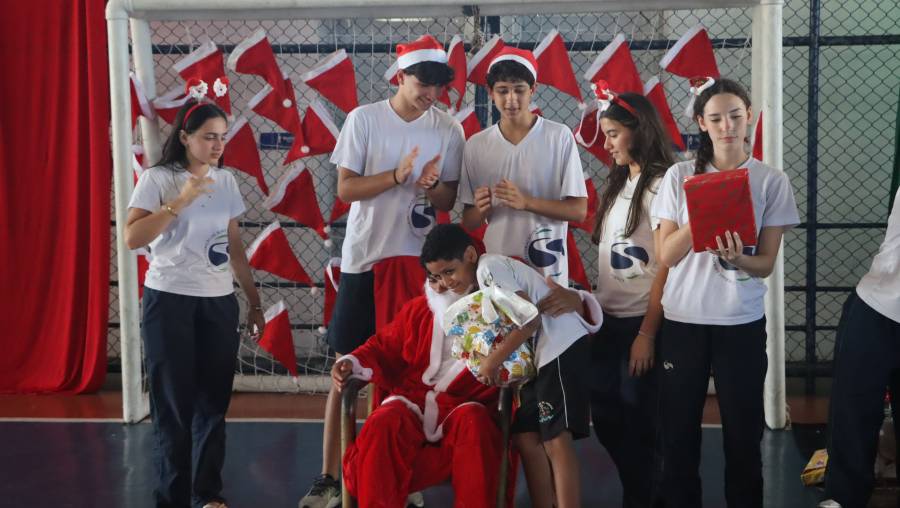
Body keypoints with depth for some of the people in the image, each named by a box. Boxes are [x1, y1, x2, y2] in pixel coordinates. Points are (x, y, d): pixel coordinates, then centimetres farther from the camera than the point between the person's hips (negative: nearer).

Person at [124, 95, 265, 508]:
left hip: (219, 302, 4)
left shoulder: (226, 180, 9)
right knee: (173, 403, 2)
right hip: (169, 302, -4)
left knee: (213, 401, 7)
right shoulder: (157, 178, -6)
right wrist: (180, 201, -22)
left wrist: (254, 300, 13)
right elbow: (132, 238, -17)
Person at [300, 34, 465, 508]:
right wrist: (397, 175, -21)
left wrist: (431, 187, -18)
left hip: (419, 261, 2)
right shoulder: (364, 119, -5)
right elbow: (345, 188, -7)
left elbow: (450, 199, 5)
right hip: (364, 259, -1)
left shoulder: (448, 130, 1)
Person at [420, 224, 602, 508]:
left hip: (563, 345, -10)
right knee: (525, 437, 7)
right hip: (541, 353, 10)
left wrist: (493, 361, -14)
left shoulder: (489, 266, -12)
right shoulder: (480, 283, 16)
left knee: (555, 439, -13)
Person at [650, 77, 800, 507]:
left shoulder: (772, 181, -1)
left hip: (742, 323, 0)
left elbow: (767, 263, -2)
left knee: (742, 432, 4)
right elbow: (666, 255, -3)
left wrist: (737, 259, -24)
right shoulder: (680, 176, 0)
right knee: (678, 431, 5)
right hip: (682, 319, 1)